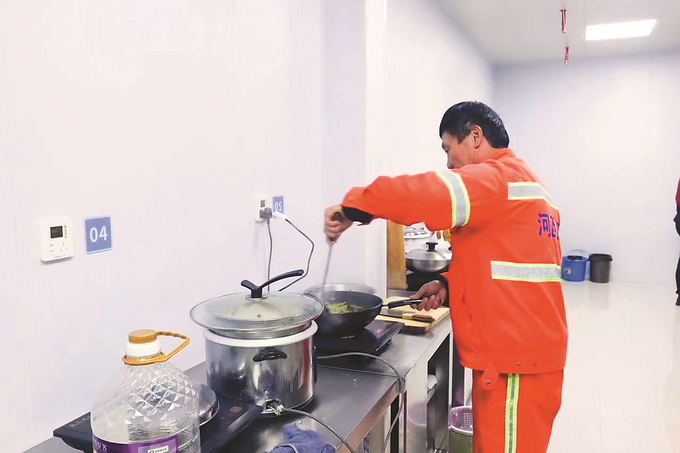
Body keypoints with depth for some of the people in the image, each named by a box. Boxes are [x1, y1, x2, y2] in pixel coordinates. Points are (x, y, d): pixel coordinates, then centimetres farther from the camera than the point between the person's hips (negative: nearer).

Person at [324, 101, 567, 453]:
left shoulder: (499, 176, -14)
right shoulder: (519, 180, 18)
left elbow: (431, 194, -31)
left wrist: (352, 208, -21)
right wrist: (449, 284, 6)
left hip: (514, 357, -10)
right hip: (523, 347, 10)